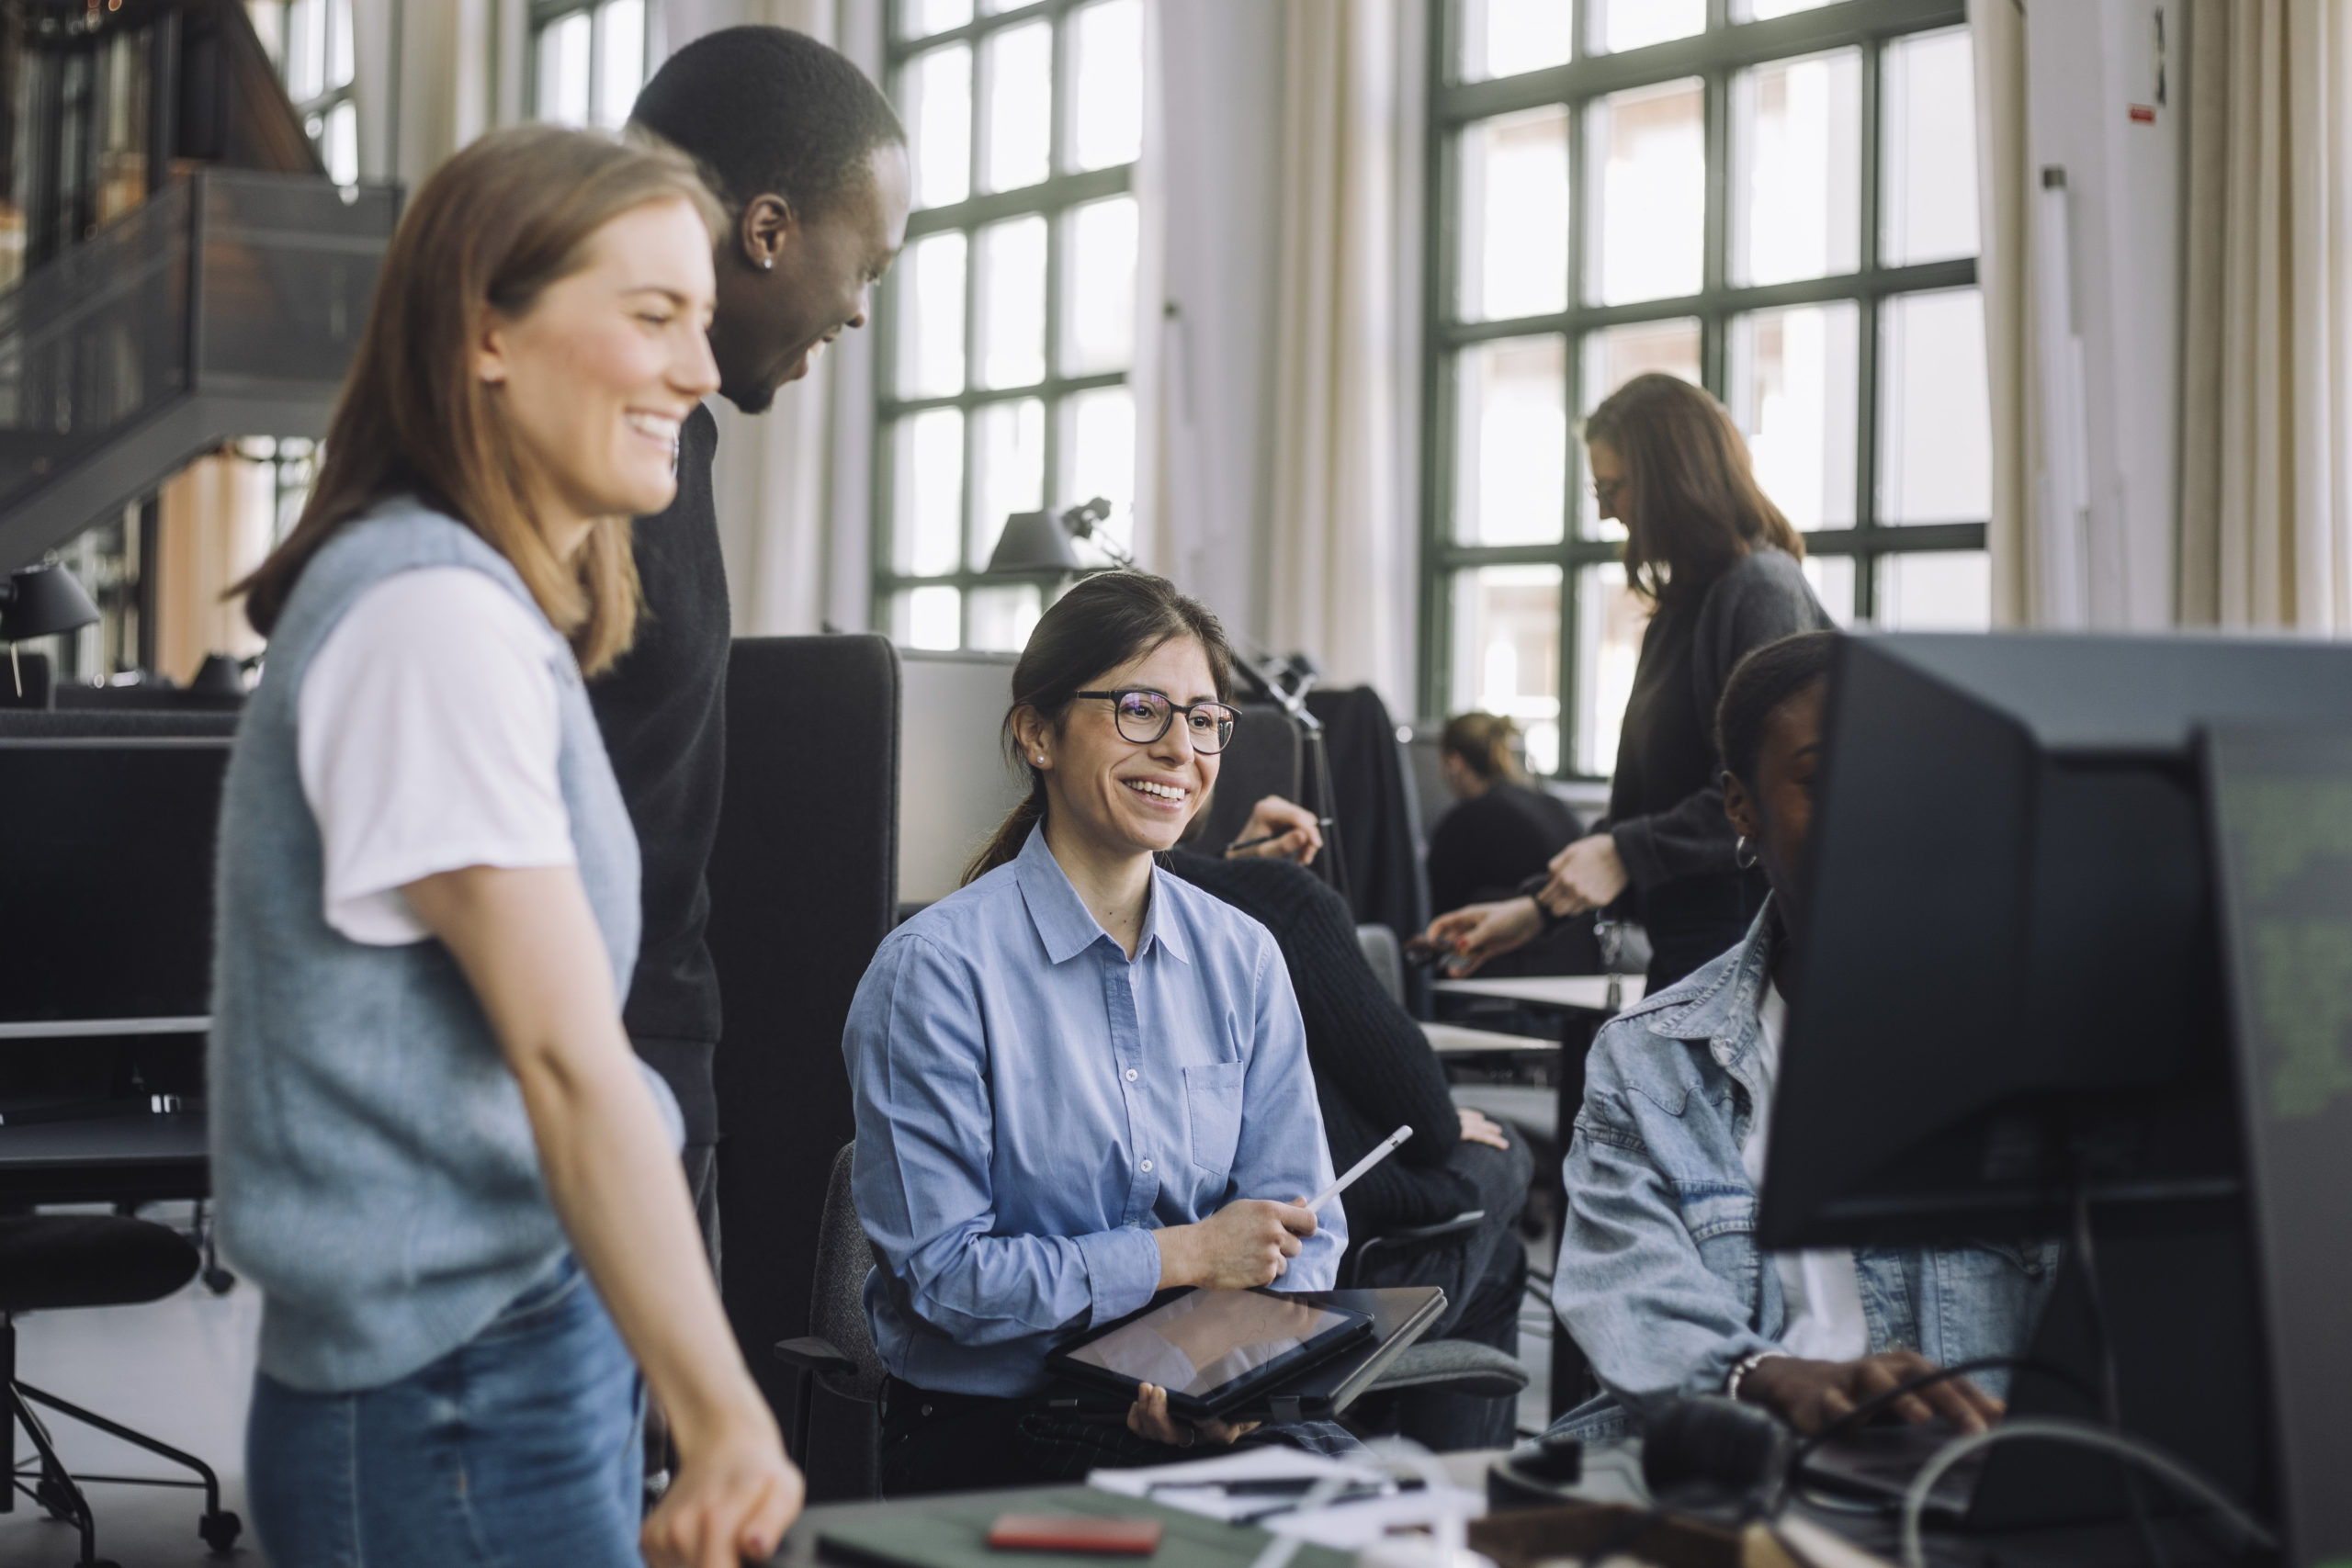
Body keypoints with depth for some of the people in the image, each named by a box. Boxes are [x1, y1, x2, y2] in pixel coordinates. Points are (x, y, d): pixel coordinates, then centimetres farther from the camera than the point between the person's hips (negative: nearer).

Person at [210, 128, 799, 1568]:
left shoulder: (489, 609, 13)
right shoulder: (435, 617, -17)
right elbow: (566, 1056, -23)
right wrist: (730, 1424, -26)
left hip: (548, 1347, 9)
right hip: (454, 1399, -9)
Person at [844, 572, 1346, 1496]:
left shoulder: (1243, 960, 10)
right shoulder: (935, 969, -7)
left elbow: (1302, 1235, 9)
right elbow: (941, 1271, -12)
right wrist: (1186, 1256, -10)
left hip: (1205, 1427, 5)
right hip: (985, 1443, -5)